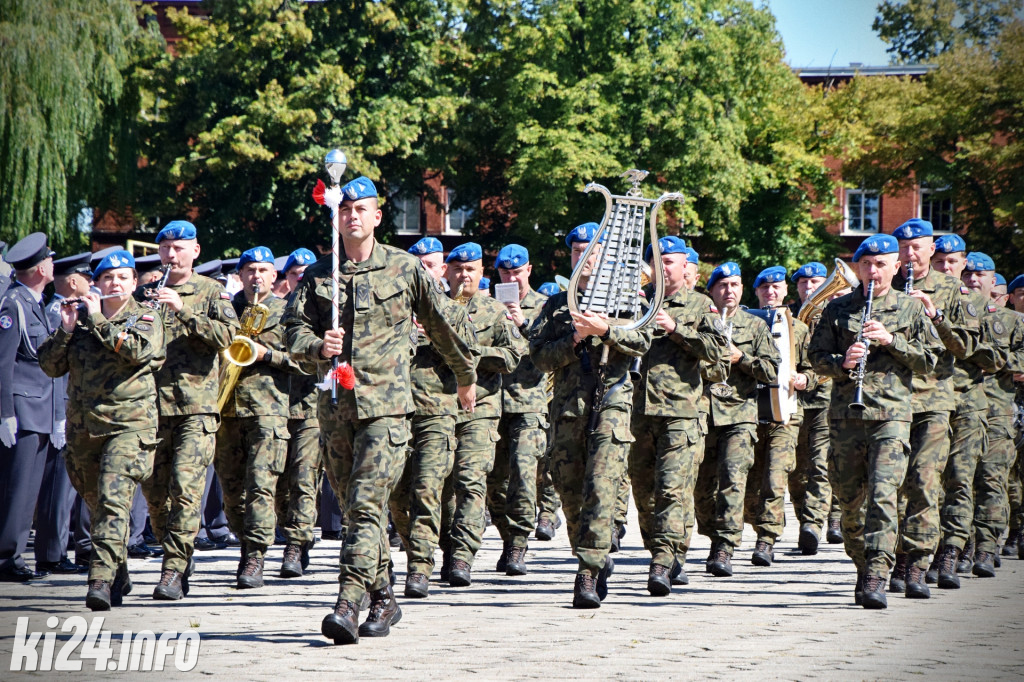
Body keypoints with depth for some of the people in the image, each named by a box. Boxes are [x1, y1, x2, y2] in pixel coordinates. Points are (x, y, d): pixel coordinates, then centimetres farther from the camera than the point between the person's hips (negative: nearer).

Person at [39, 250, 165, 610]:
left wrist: (99, 320, -12)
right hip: (83, 426, 5)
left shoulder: (145, 317, 4)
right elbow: (50, 365, 9)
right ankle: (120, 576, 30)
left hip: (129, 423, -5)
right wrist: (66, 331, -6)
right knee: (96, 504, 14)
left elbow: (138, 350, -17)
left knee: (114, 499, -19)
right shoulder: (80, 316, 12)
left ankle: (102, 579, -26)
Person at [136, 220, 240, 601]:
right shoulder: (145, 294, 16)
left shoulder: (211, 292, 6)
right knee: (154, 488, 5)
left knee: (185, 484, -15)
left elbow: (226, 334, -9)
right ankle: (180, 556, 24)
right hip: (153, 405, 4)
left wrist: (183, 310, -19)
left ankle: (173, 569, -15)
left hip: (197, 406, -4)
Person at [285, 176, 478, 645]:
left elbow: (444, 326, 14)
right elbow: (294, 329, 6)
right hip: (336, 406, 4)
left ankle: (348, 605, -22)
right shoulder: (317, 275, 10)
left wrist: (466, 378, 23)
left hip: (385, 403, -4)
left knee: (366, 505, -15)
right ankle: (383, 599, 22)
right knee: (355, 508, 10)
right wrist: (318, 346, -16)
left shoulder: (405, 270, 3)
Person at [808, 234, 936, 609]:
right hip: (846, 414, 2)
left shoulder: (910, 308, 9)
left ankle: (876, 578, -20)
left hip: (892, 413, -2)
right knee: (850, 499, 7)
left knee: (883, 494, -15)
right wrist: (842, 362, -12)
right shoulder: (837, 309, 11)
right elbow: (817, 356, 9)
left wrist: (891, 340, -9)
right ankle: (863, 568, 24)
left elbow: (928, 361, 5)